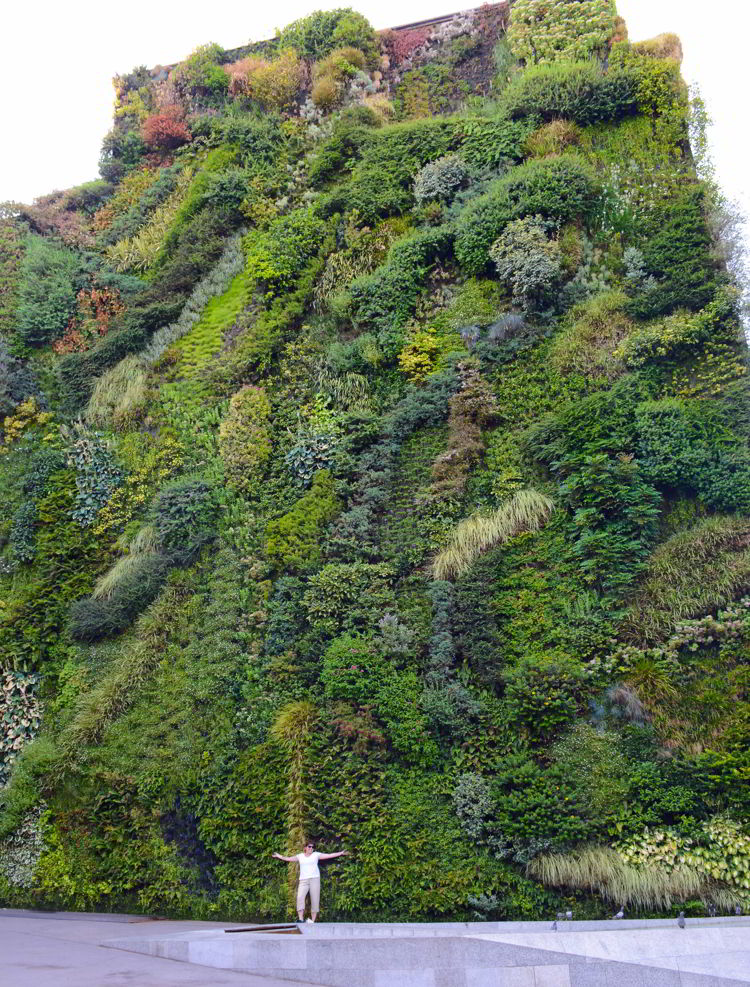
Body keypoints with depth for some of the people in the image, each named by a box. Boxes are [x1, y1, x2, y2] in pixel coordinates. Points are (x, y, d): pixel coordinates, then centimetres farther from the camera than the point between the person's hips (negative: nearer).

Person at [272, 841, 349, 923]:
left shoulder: (316, 855, 8)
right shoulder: (300, 856, 14)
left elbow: (329, 855, 4)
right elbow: (288, 859, 19)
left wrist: (340, 853, -2)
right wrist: (279, 856, 17)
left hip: (315, 879, -1)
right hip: (303, 880, 1)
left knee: (315, 899, -4)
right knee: (300, 897, -19)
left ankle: (313, 920, 3)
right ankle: (300, 919, -20)